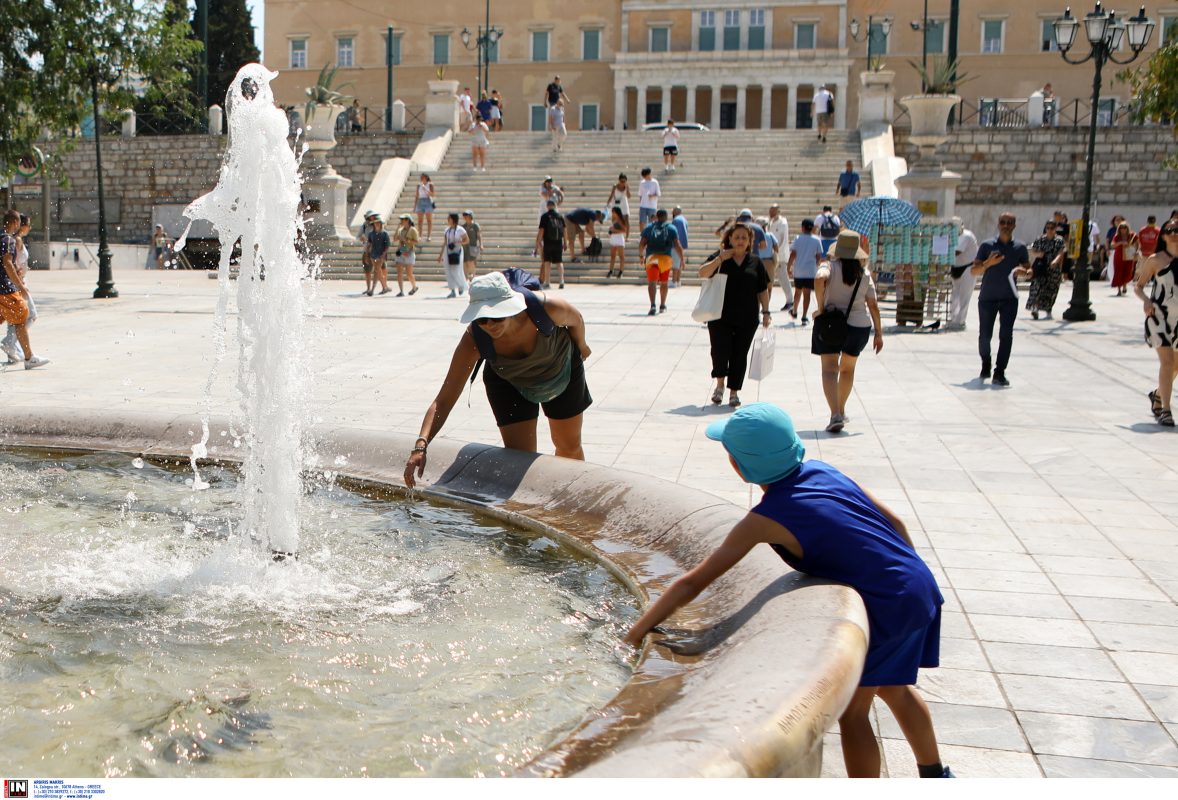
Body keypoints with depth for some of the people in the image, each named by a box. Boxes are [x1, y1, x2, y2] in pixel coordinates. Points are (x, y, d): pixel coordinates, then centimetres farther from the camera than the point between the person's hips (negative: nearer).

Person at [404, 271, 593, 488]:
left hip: (562, 369, 1)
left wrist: (581, 346, 7)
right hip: (509, 383, -1)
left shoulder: (546, 307, -40)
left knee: (570, 447, 17)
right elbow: (443, 401, -36)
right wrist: (421, 446, -50)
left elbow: (576, 320, -14)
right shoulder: (473, 341, -37)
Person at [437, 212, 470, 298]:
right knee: (449, 271, 0)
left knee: (456, 271, -6)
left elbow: (467, 241, 0)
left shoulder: (460, 229, -6)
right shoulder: (447, 229, 10)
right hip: (448, 251, 5)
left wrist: (459, 242, -19)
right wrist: (441, 255, 13)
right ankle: (453, 291, 3)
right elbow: (445, 243, 14)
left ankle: (461, 286, 23)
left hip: (457, 251, -5)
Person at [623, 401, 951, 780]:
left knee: (852, 712, 8)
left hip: (885, 606, -8)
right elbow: (894, 522, 9)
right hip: (921, 585, 8)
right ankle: (935, 775, 48)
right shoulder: (822, 471, 4)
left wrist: (634, 635, -5)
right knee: (894, 687, 29)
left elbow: (692, 583, -11)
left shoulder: (766, 519, -13)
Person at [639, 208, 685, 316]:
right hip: (666, 257, 1)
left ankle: (653, 305, -28)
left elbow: (641, 244, 4)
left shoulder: (648, 228, 8)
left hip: (651, 257, -1)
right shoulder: (671, 228, 5)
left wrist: (640, 255, 18)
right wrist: (682, 258, 5)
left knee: (651, 282, -8)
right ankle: (662, 306, 29)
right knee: (663, 283, 17)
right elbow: (677, 246, -2)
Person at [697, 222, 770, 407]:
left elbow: (763, 290, 12)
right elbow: (703, 273, -11)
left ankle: (734, 392, 15)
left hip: (747, 319, 2)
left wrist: (765, 312, 7)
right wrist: (721, 258, -16)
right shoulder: (720, 257, 3)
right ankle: (720, 385, 16)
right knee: (720, 351, -9)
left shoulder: (755, 262, 8)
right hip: (720, 316, -2)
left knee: (739, 355, 4)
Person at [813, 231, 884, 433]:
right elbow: (873, 305, 2)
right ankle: (841, 411, 34)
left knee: (829, 369, -2)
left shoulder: (830, 267, -6)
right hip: (859, 325, 3)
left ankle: (835, 415, -18)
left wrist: (821, 307, -20)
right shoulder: (865, 273, 2)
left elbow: (819, 278, -30)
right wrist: (879, 333, 7)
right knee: (848, 369, 21)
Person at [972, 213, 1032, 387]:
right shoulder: (987, 245, 0)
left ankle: (999, 373, -9)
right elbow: (974, 270, -1)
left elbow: (1029, 269, 12)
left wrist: (1023, 271, -12)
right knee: (985, 334, 7)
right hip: (987, 297, 0)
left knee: (1006, 335, -11)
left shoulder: (1020, 247, 4)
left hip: (1009, 298, 0)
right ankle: (985, 364, 34)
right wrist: (988, 263, -21)